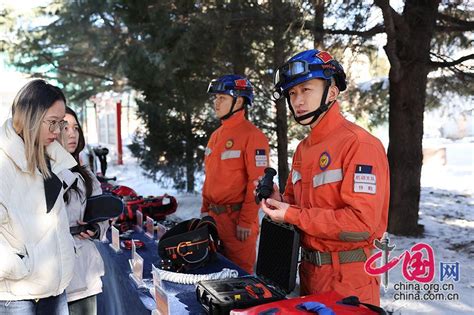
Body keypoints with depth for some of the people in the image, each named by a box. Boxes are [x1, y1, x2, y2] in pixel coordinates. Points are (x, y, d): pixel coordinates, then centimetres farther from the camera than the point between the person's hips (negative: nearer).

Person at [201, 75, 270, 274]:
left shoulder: (252, 135, -13)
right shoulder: (216, 135, 13)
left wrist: (246, 221, -18)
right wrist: (205, 209, 16)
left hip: (237, 219, -8)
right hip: (213, 217, 8)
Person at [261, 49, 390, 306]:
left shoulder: (359, 144, -17)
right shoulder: (303, 149, 9)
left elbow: (362, 223, -24)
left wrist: (292, 215, -22)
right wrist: (279, 203, -6)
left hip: (348, 279, -8)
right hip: (309, 270, 8)